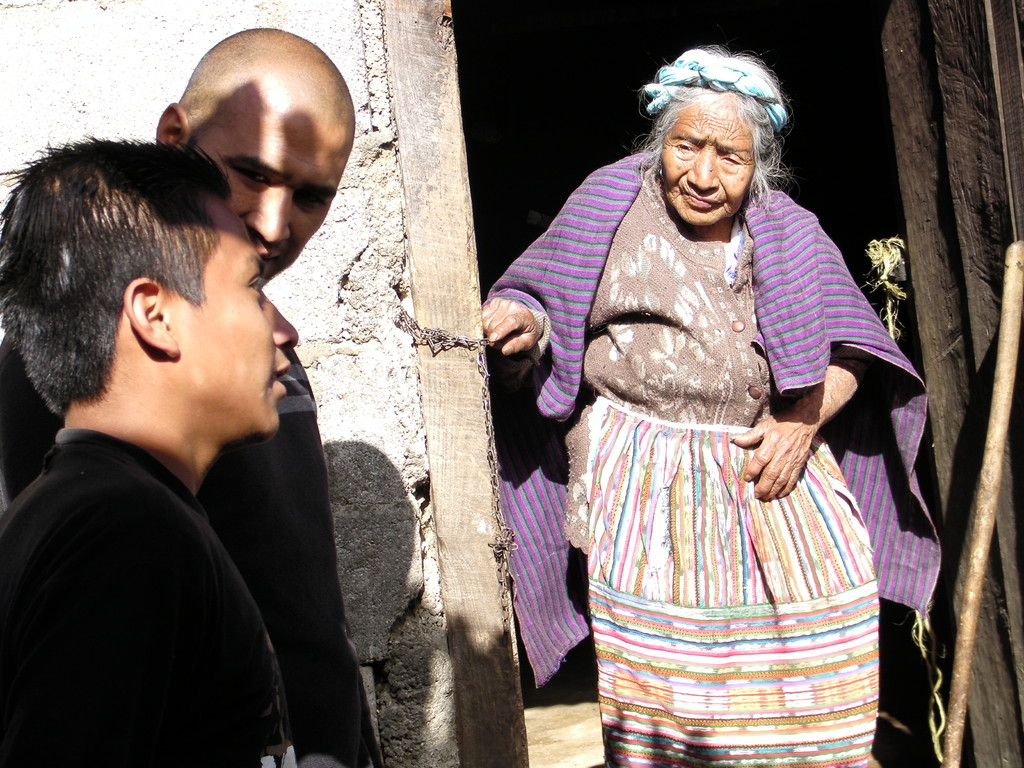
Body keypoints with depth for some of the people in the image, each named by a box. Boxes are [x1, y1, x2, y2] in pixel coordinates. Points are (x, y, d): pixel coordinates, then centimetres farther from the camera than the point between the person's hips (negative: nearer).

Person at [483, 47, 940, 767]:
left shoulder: (789, 232, 6)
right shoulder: (610, 203, 1)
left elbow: (847, 348, 8)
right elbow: (545, 302, 4)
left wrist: (804, 422, -9)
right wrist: (522, 324, -19)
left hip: (774, 474, 3)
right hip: (650, 489, -2)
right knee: (660, 681, 0)